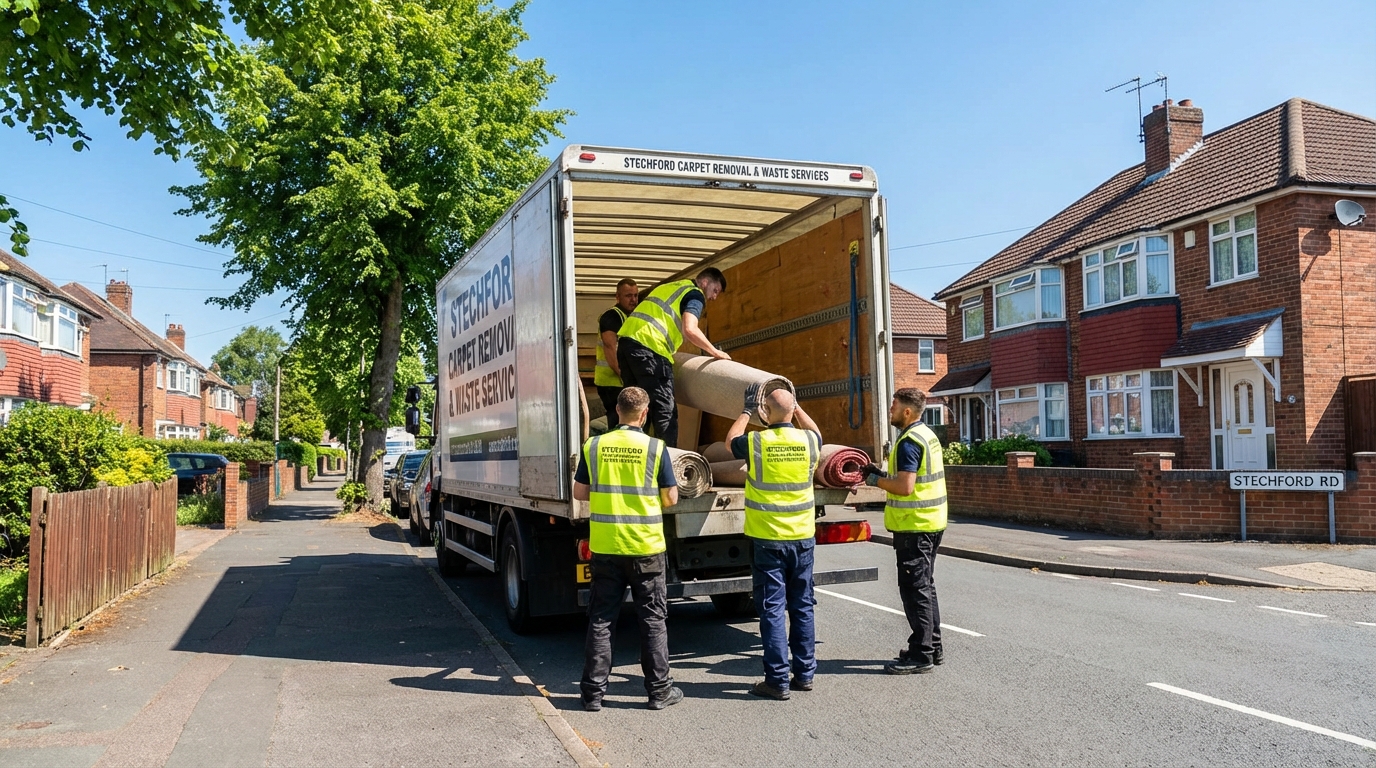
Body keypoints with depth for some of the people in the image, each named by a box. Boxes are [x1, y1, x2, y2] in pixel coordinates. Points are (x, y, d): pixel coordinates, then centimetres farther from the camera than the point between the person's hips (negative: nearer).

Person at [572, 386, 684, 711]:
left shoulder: (594, 446, -1)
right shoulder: (655, 448, -8)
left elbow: (580, 492, 5)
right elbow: (670, 498, -3)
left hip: (605, 547, 2)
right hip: (645, 547, -2)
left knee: (601, 619, 10)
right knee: (652, 619, 9)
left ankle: (593, 692, 13)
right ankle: (659, 690, 16)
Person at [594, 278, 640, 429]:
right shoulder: (611, 316, -13)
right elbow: (609, 347, -24)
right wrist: (621, 373, -28)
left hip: (624, 382, 10)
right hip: (612, 382, -10)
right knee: (618, 424, -10)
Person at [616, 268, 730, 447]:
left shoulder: (670, 287, 31)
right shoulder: (695, 294, 4)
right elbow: (689, 330, -12)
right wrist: (715, 352, -2)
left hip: (626, 340, 9)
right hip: (648, 346, -8)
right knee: (664, 409, -6)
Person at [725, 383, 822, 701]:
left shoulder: (756, 443, -12)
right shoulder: (808, 441, -4)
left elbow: (731, 440, 12)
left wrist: (747, 411, 20)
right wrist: (797, 406, 29)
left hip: (767, 540, -3)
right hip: (802, 538, 3)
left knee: (772, 609, 1)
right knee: (802, 607, 13)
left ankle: (777, 680, 3)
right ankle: (804, 673, 21)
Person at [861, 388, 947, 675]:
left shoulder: (909, 441, -19)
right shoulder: (927, 434, 13)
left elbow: (905, 486, -25)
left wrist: (876, 480, -10)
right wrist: (884, 474, 11)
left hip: (914, 526, -10)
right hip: (931, 522, 10)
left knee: (914, 589, -4)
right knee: (925, 586, 17)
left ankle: (921, 656, 2)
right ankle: (933, 647, 26)